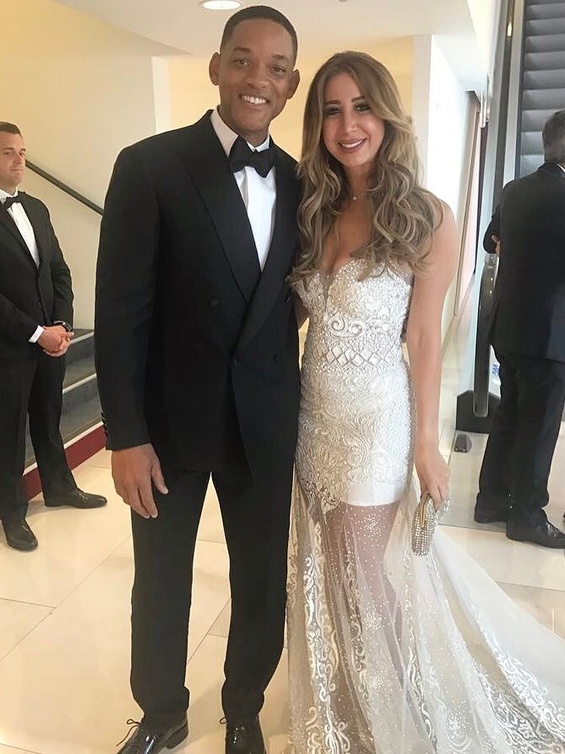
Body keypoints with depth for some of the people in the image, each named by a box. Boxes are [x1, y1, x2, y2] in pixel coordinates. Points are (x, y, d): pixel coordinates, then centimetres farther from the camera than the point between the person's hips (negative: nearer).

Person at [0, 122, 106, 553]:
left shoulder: (36, 208, 10)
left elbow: (59, 271, 10)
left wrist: (62, 324, -3)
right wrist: (36, 334, -16)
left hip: (51, 337, 6)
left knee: (49, 418, 20)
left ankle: (59, 487, 37)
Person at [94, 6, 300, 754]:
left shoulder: (299, 182, 3)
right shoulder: (149, 166, -9)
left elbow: (289, 301, 7)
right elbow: (120, 312, -10)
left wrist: (297, 409, 3)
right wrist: (125, 435, -12)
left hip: (265, 422, 3)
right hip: (171, 418, -2)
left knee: (263, 581, 16)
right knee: (161, 582, 16)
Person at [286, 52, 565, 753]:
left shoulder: (426, 217, -11)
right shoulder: (313, 212, 3)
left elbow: (424, 338, -9)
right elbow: (302, 317, 6)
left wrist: (426, 443, -7)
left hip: (374, 423, -5)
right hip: (312, 417, 5)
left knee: (367, 576, 9)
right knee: (324, 573, 18)